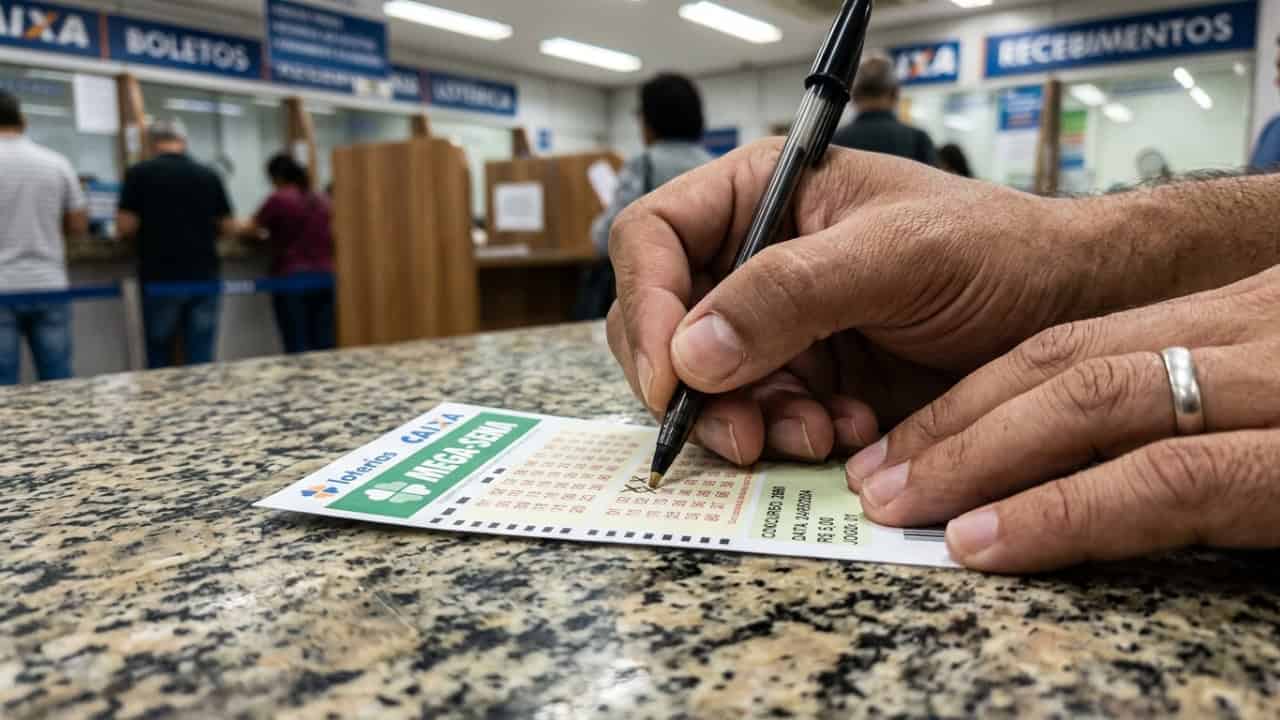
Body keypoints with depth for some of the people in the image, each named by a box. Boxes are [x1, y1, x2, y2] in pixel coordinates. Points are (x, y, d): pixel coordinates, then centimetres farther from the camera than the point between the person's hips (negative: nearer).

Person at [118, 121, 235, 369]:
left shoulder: (140, 173, -3)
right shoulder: (209, 175, 4)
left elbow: (126, 225, -6)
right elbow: (228, 227, 6)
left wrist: (148, 228, 15)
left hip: (160, 279, -2)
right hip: (205, 276, 2)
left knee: (159, 358, 11)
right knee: (202, 360, 3)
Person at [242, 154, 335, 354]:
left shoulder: (278, 199, -5)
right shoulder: (322, 200, 11)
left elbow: (251, 229, 6)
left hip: (293, 278, -5)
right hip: (324, 277, 5)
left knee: (297, 347, -4)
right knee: (323, 344, 3)